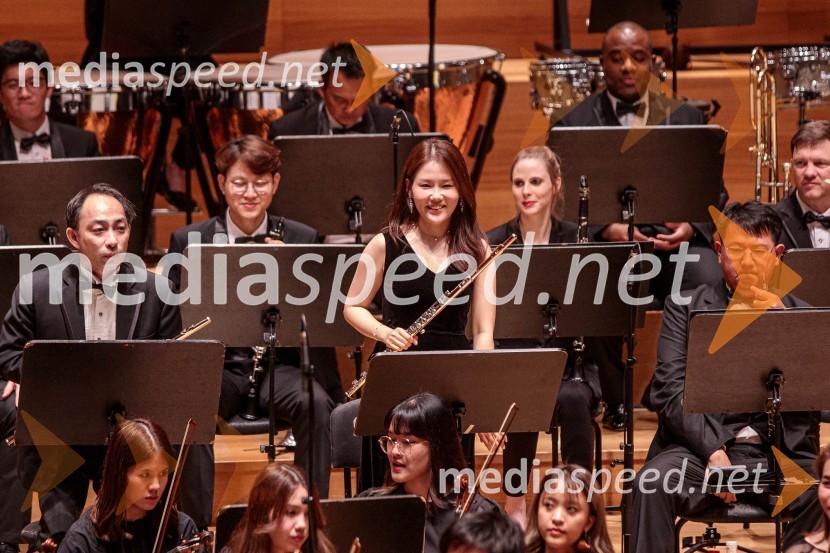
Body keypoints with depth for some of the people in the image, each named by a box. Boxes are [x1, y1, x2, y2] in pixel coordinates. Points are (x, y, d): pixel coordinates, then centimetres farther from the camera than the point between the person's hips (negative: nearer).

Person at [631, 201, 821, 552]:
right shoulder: (686, 308, 10)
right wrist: (712, 450, -15)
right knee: (652, 484, -32)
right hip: (701, 447, 0)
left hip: (781, 455, 0)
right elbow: (670, 391, -1)